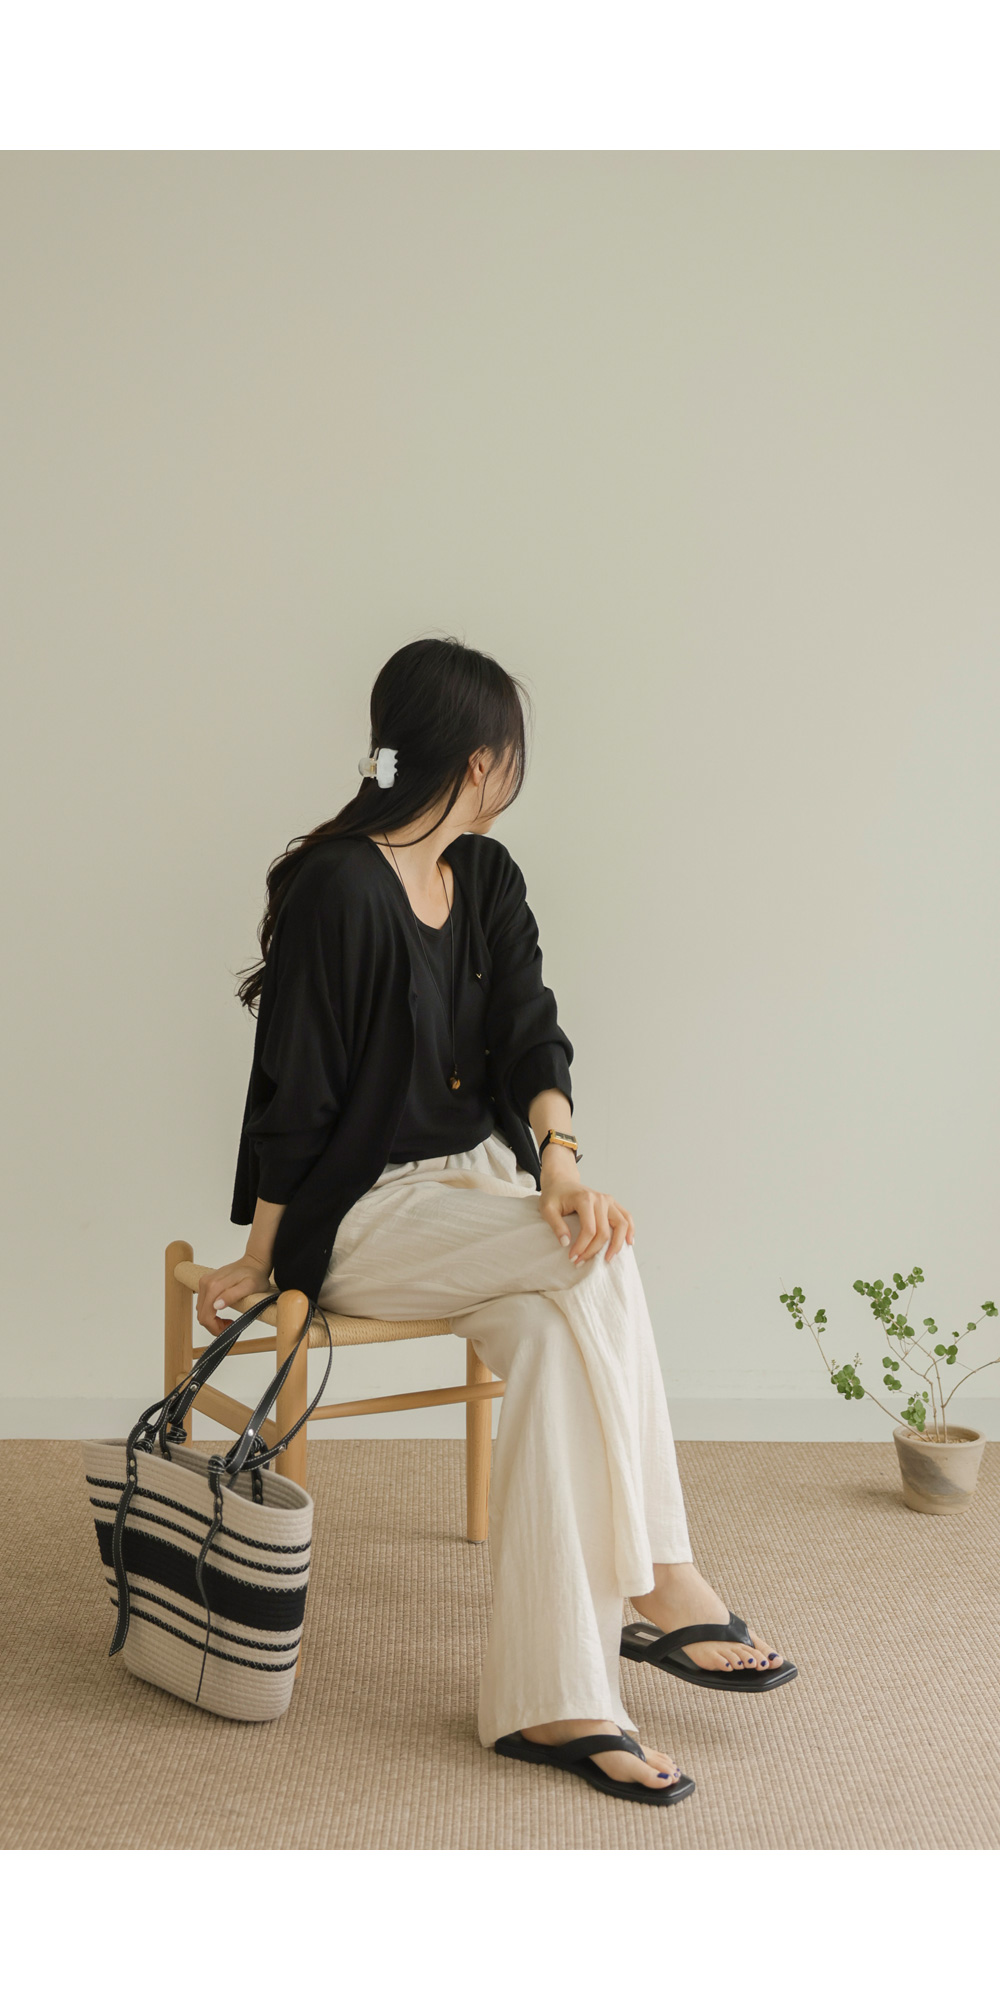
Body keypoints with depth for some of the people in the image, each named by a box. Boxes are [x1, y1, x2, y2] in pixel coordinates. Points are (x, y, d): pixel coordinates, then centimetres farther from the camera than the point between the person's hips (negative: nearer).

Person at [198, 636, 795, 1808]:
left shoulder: (489, 881, 10)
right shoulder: (338, 888, -15)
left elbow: (530, 1036, -1)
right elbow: (294, 1087, -12)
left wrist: (559, 1159, -20)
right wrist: (257, 1260, -6)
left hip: (480, 1183, 7)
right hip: (359, 1216, -6)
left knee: (556, 1338, -26)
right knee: (595, 1262, -29)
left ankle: (547, 1702, -24)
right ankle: (658, 1585, -21)